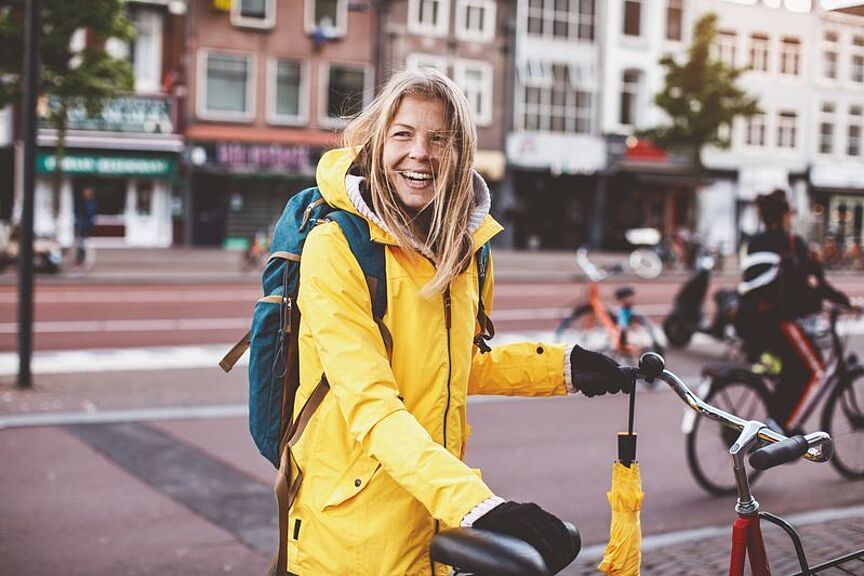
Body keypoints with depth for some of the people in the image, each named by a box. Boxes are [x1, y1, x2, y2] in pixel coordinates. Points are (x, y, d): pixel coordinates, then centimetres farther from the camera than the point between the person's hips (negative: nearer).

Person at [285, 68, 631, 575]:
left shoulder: (465, 246, 3)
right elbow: (370, 406, -26)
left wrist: (560, 366, 7)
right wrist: (478, 506, -37)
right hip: (352, 534, -6)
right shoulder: (336, 247, -17)